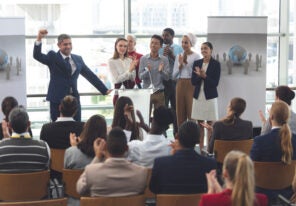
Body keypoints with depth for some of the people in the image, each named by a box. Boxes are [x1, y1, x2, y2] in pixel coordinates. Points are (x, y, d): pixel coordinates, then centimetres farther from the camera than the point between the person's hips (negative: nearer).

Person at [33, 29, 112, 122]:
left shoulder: (78, 59, 14)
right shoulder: (52, 57, 2)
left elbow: (90, 75, 19)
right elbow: (37, 56, -13)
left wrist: (104, 90, 19)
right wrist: (39, 39, -29)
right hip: (57, 99, -4)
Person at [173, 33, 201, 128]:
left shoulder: (196, 56, -2)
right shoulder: (179, 56, 12)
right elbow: (174, 76, 9)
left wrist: (186, 62, -14)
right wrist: (180, 64, -5)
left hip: (191, 85, -5)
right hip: (180, 85, 5)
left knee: (192, 113, -7)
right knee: (180, 114, 5)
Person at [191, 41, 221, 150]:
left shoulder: (216, 64, -4)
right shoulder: (197, 63, 7)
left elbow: (215, 83, -9)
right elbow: (193, 81, 3)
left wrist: (204, 76, -22)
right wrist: (199, 76, -17)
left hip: (210, 96, -4)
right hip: (198, 96, 4)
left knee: (210, 124, 0)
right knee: (199, 123, 7)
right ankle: (200, 147, 14)